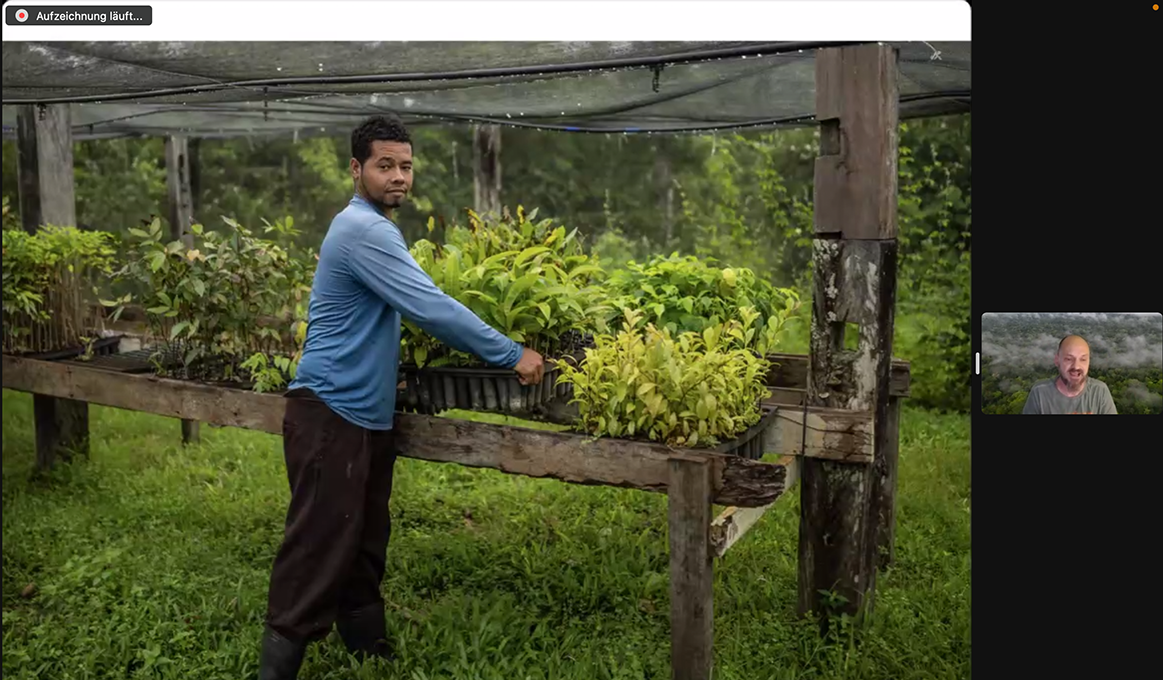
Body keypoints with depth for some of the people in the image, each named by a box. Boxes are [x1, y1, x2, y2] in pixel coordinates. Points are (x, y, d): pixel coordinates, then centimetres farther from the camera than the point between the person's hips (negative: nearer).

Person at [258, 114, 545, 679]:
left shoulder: (371, 227, 16)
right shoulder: (364, 230, -18)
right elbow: (430, 308, -23)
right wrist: (512, 355, -18)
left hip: (363, 412, 10)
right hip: (332, 412, -10)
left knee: (364, 543, 17)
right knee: (319, 550, -4)